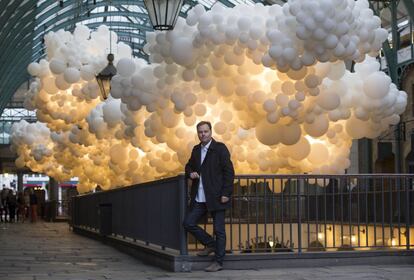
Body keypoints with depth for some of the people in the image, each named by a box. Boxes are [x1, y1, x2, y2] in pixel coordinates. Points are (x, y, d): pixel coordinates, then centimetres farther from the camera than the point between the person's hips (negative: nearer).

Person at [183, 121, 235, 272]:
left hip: (216, 197, -6)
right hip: (199, 198, 6)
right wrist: (190, 173, 3)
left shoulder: (220, 148, -6)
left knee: (219, 230, -1)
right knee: (188, 223, 3)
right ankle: (210, 244, 20)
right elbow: (189, 166, 27)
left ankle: (218, 262, 7)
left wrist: (226, 193, -15)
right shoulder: (196, 150, 13)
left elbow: (229, 171, -9)